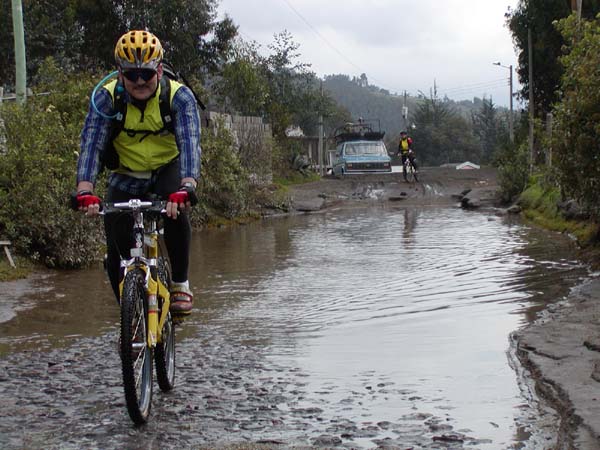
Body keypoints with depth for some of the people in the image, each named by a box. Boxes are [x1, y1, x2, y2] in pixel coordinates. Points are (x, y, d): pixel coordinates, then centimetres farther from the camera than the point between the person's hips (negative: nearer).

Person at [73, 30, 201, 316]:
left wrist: (186, 188, -54)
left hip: (168, 169, -1)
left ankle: (180, 283, -14)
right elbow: (91, 145, -29)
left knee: (176, 209, -34)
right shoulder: (106, 98, -20)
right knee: (117, 249, -7)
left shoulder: (179, 96, -23)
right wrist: (85, 192, -46)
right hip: (126, 176, 2)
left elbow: (190, 143, -36)